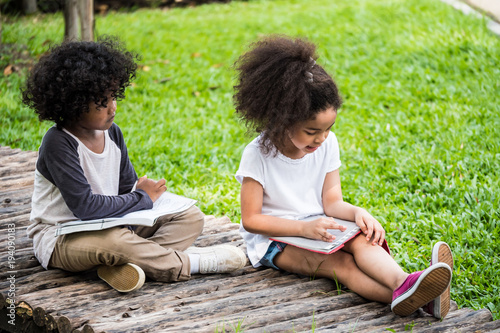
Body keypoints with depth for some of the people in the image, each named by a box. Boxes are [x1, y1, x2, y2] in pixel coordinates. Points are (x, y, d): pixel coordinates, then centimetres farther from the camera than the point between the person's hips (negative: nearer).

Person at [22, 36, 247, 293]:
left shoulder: (112, 133, 4)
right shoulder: (58, 144, -20)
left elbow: (128, 186, 12)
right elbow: (85, 206, -27)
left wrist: (145, 191, -13)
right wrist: (142, 198, -18)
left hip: (111, 226, 9)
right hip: (61, 240, -8)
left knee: (191, 217, -3)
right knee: (111, 240, -42)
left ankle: (123, 265, -29)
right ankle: (186, 263, -21)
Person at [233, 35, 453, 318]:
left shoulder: (327, 144, -3)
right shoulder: (258, 155, -18)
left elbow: (332, 202, -1)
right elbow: (251, 219, -15)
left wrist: (357, 212, -24)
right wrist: (304, 228, -26)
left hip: (318, 224, 5)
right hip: (275, 238, -5)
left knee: (362, 240, -29)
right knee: (339, 263, -32)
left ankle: (403, 283, -59)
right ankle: (405, 299, -56)